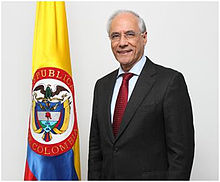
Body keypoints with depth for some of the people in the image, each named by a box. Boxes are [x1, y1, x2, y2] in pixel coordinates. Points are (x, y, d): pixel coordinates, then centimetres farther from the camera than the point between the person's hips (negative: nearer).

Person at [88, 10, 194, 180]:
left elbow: (181, 150, -14)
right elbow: (96, 146, 10)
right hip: (107, 175, 5)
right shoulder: (102, 86, 7)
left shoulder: (170, 81, -12)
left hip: (150, 176, -5)